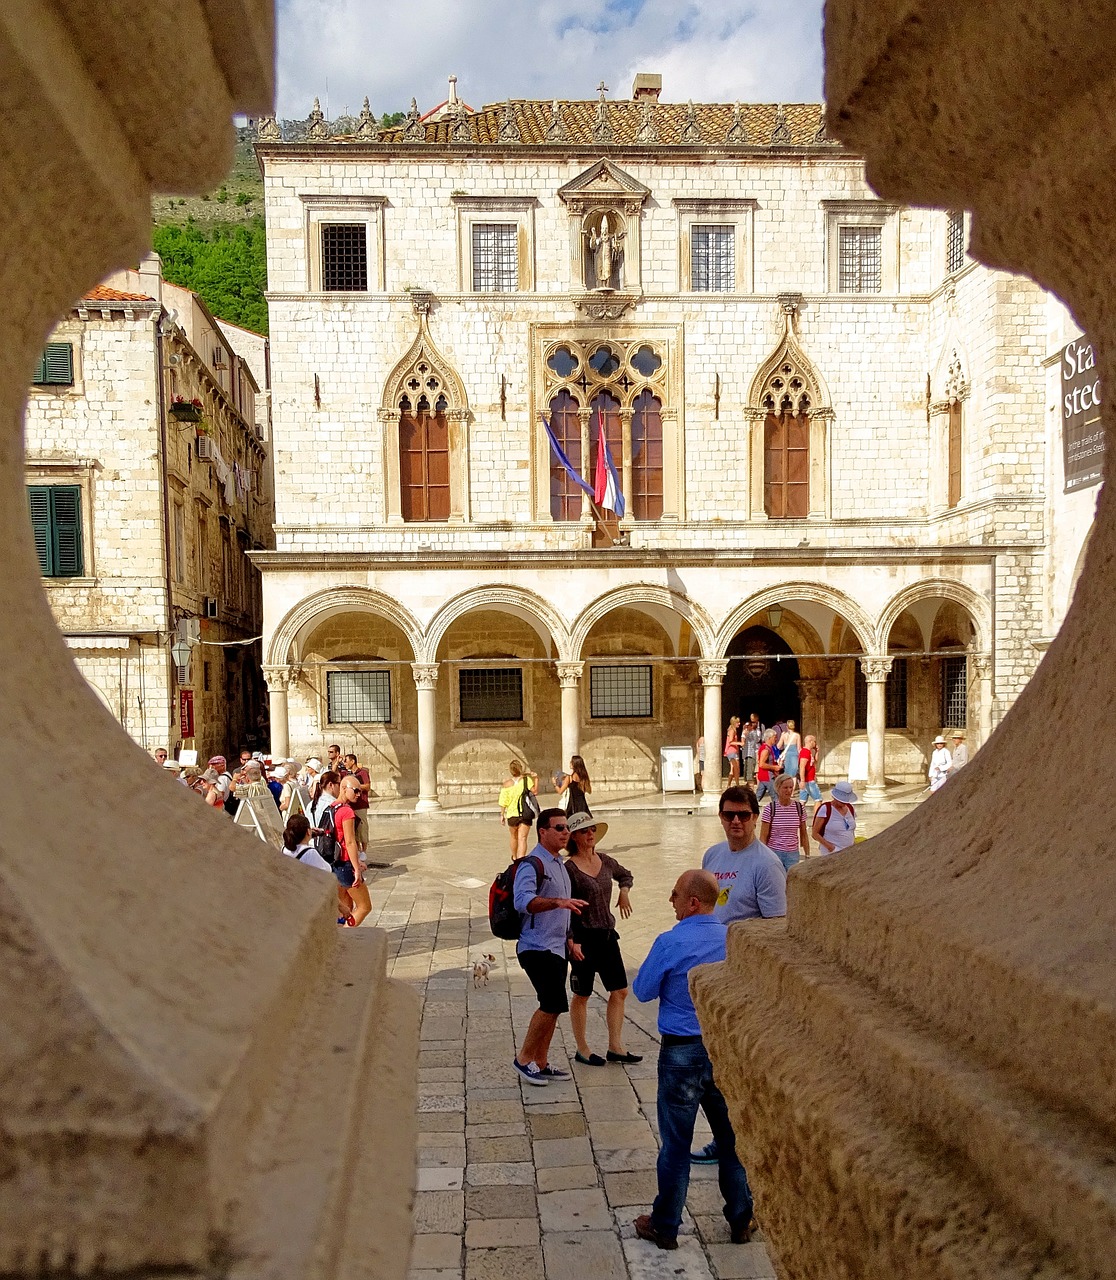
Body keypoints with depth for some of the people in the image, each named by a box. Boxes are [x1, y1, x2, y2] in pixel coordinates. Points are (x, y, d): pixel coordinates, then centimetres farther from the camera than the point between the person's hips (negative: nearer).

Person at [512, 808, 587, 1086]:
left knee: (551, 1007, 11)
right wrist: (559, 902, -41)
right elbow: (523, 901, -31)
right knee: (553, 1005, -13)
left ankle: (541, 1063, 21)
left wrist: (569, 938, 26)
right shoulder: (532, 864, -14)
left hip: (557, 948, 9)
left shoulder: (559, 864, 16)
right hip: (538, 947, -9)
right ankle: (523, 1058, 2)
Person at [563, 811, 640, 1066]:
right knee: (581, 995, 7)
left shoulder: (605, 861, 5)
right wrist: (571, 941, -19)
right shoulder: (569, 868, -14)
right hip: (583, 937, -7)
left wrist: (623, 892, 8)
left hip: (607, 935, 7)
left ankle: (615, 1047, 18)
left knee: (619, 991, 8)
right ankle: (582, 1050, 20)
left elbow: (625, 875, 27)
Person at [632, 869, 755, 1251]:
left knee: (676, 1143, 8)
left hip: (682, 1052, -4)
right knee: (731, 1137, 17)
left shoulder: (670, 943, -19)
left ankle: (665, 1226, 21)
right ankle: (741, 1221, 29)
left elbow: (643, 991, -7)